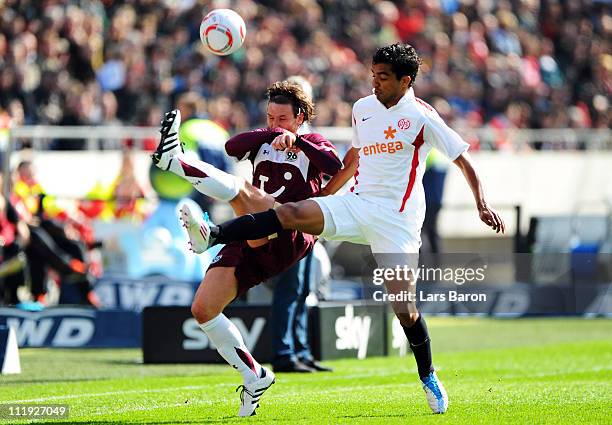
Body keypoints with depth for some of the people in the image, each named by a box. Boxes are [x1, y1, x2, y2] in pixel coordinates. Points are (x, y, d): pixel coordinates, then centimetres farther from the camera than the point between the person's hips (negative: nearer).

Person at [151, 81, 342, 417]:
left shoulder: (311, 144, 11)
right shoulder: (262, 142, 22)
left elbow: (334, 165, -13)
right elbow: (232, 147, -1)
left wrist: (295, 139, -22)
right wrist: (271, 134, -12)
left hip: (290, 240, -6)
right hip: (253, 243, 6)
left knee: (241, 190, -32)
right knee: (202, 309, -7)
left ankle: (174, 158, -50)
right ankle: (254, 376, 3)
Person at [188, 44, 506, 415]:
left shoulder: (422, 116, -5)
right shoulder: (363, 108, 13)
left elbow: (463, 159, -1)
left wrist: (483, 206, -10)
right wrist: (322, 197, 30)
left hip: (396, 220, -5)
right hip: (356, 205, 5)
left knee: (404, 306, -7)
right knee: (291, 213, -20)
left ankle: (428, 377, 15)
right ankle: (212, 237, -33)